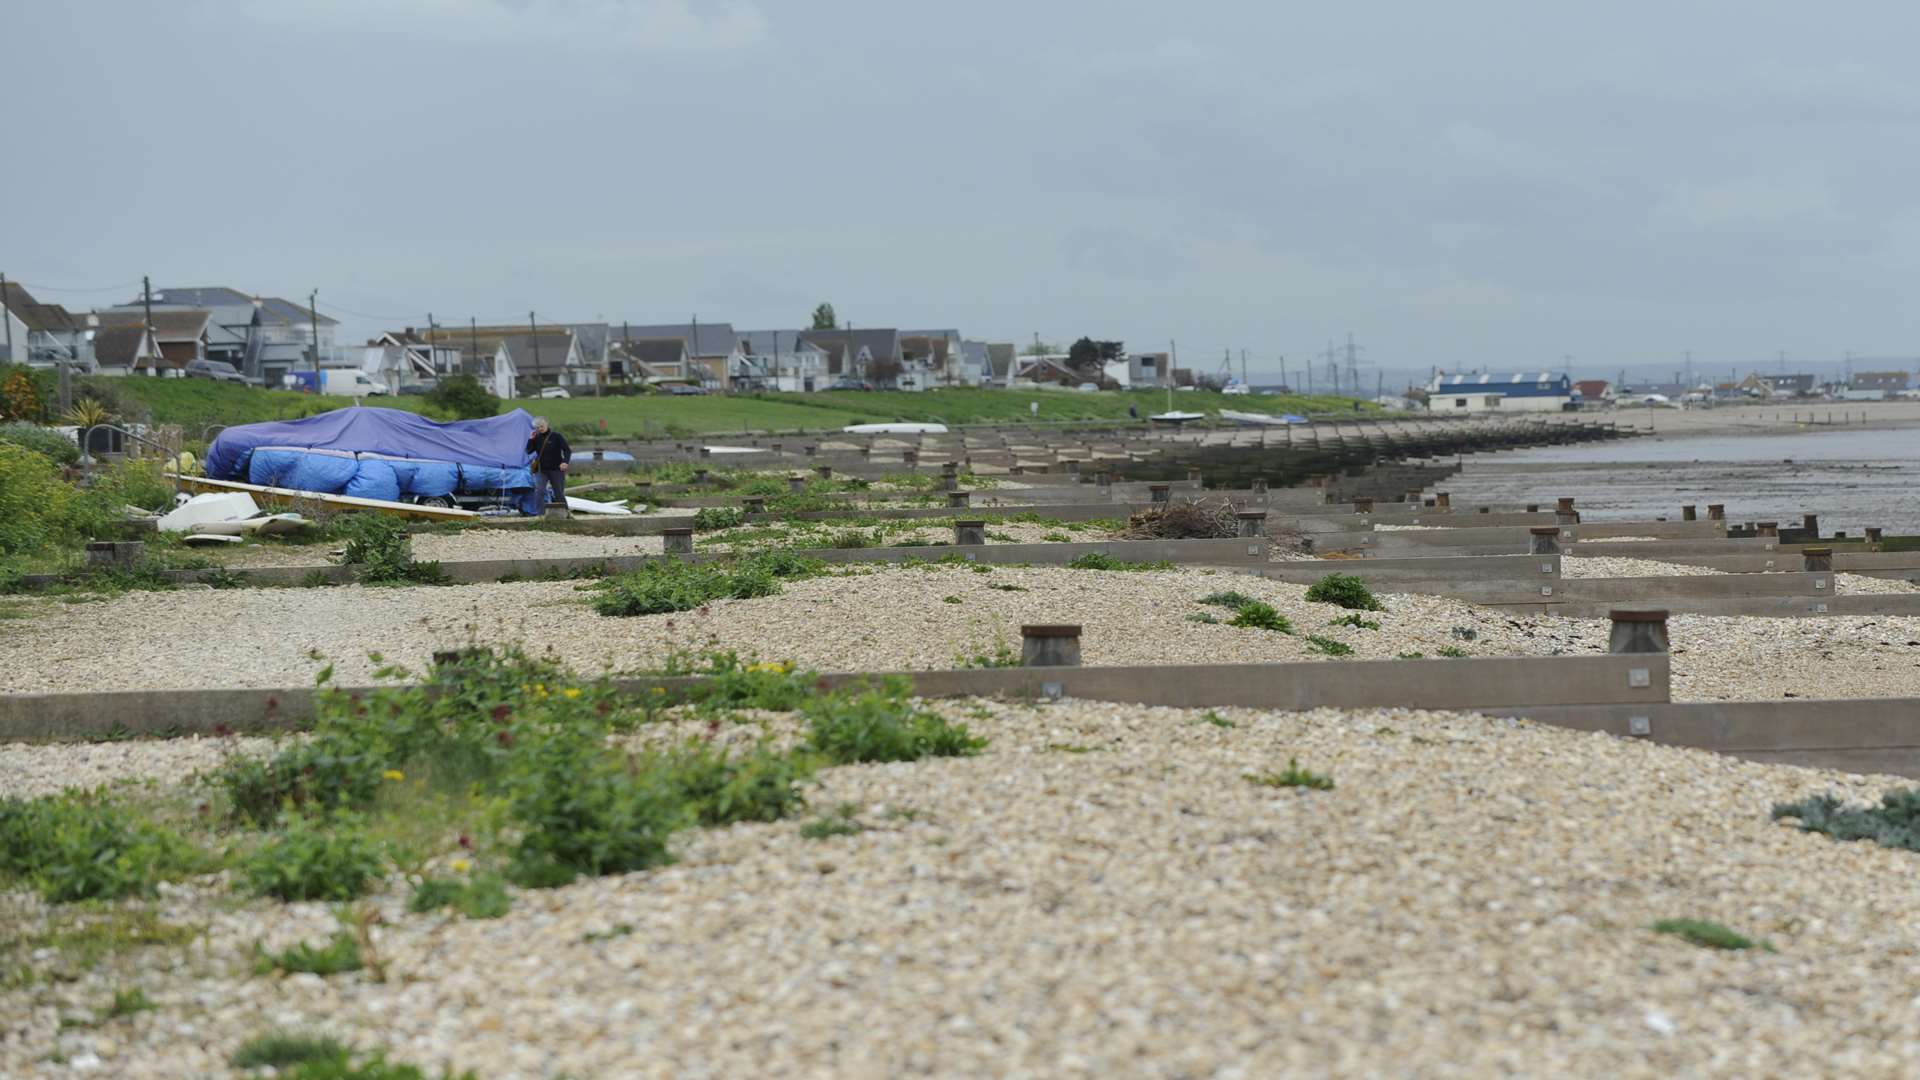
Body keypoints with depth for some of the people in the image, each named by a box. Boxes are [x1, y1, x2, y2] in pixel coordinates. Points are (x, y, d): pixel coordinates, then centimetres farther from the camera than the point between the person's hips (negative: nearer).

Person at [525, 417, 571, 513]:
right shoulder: (537, 438, 4)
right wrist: (531, 439, -8)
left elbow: (567, 450, -8)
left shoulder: (556, 436, -6)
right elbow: (528, 451, 4)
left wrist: (565, 461, -25)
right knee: (539, 491, -16)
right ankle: (541, 514, -17)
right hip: (541, 470, 2)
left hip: (556, 469, -2)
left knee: (559, 493, 4)